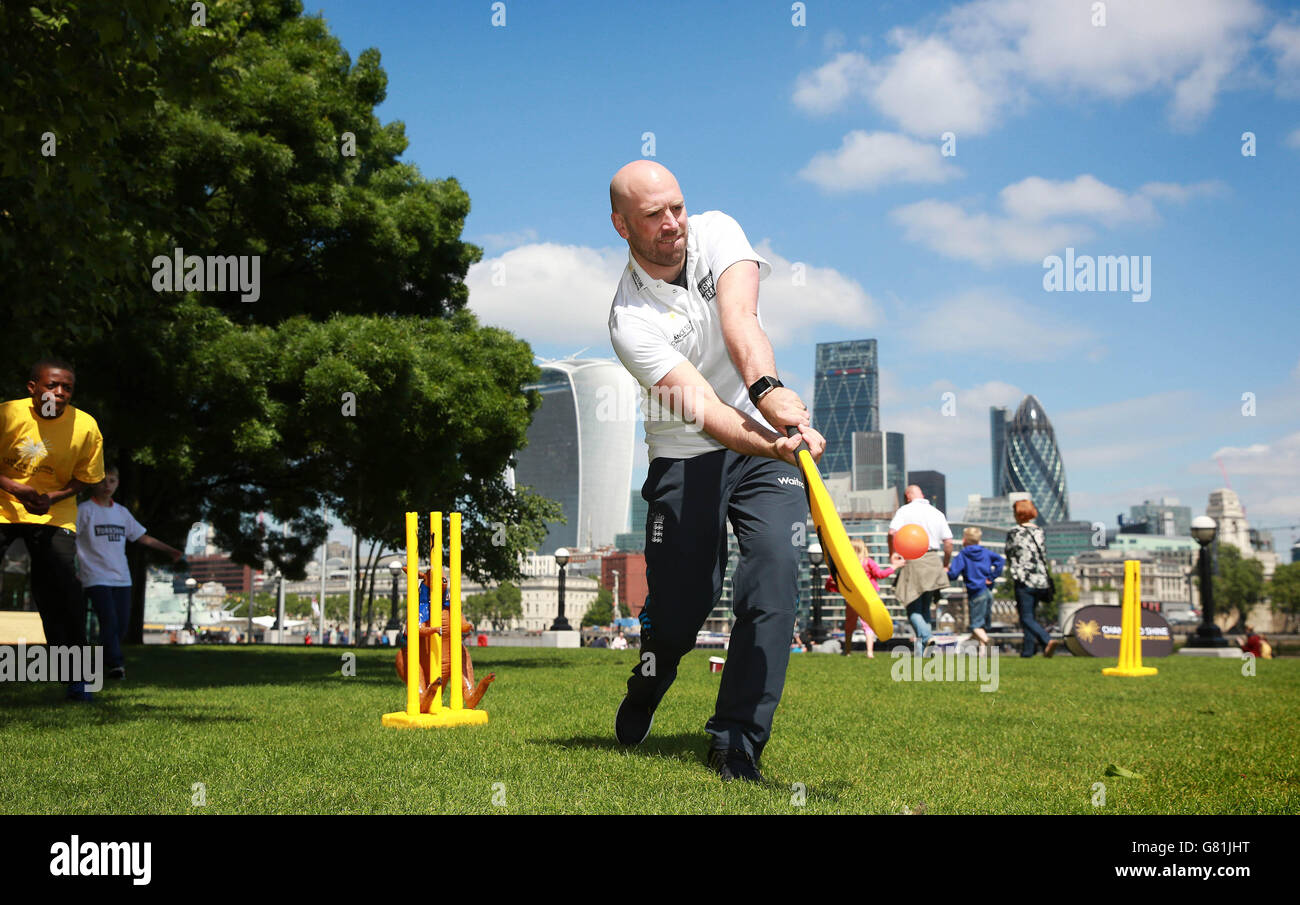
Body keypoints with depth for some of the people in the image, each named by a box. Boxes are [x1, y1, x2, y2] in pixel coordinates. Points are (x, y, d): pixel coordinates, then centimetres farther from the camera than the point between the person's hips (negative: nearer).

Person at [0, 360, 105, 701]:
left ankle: (76, 679, 0)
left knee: (63, 593, -10)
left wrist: (53, 498, -17)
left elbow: (85, 478, 0)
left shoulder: (86, 427, -12)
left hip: (54, 515, 0)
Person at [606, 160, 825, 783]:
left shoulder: (715, 231, -5)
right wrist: (771, 444, -45)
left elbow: (739, 320, -24)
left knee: (774, 571, -18)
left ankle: (737, 744, -12)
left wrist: (766, 389, -44)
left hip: (771, 440, 2)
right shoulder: (630, 320, -15)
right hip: (684, 459, -2)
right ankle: (643, 697, 32)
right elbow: (701, 409, -27)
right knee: (679, 608, -4)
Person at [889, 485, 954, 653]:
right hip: (933, 561, 4)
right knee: (925, 607, 14)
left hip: (912, 560, -4)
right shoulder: (937, 513, 13)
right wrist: (945, 565, 18)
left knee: (913, 608, -1)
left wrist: (892, 555, -3)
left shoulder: (905, 510, 1)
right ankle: (922, 651, 12)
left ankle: (926, 637, -26)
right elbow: (948, 541, 8)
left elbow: (892, 532, -14)